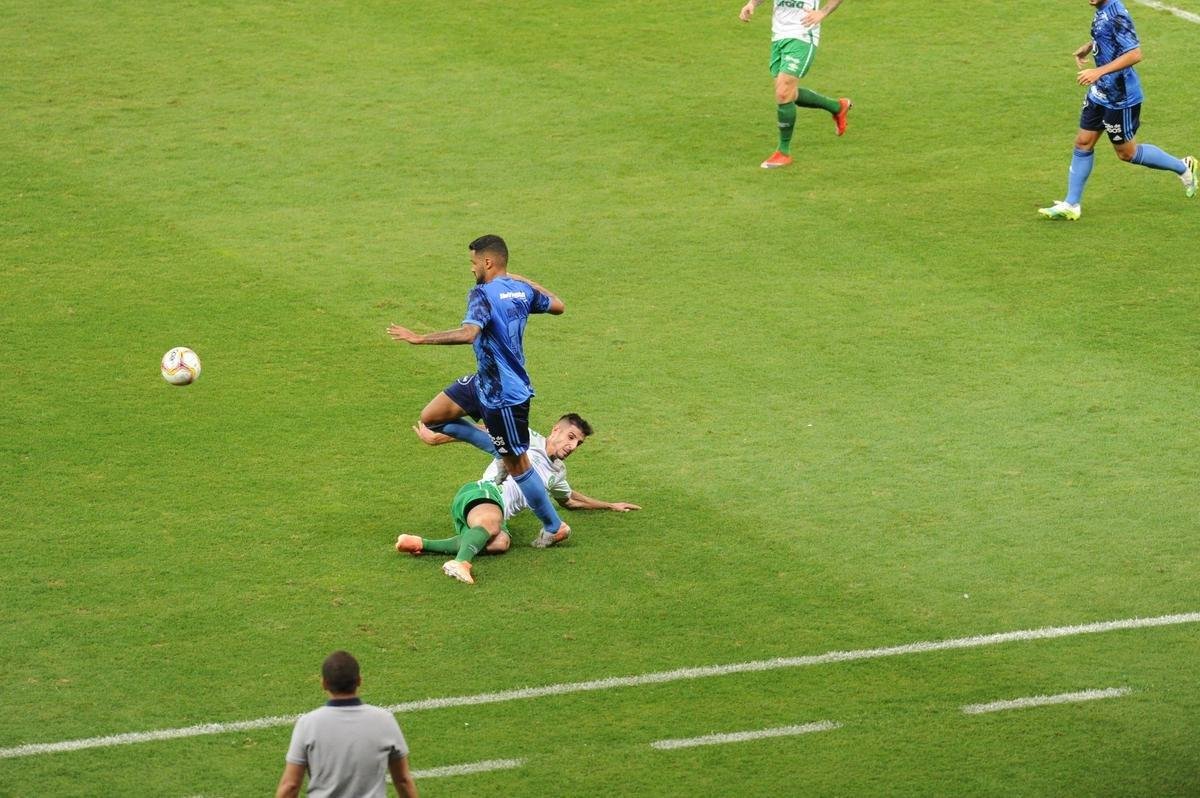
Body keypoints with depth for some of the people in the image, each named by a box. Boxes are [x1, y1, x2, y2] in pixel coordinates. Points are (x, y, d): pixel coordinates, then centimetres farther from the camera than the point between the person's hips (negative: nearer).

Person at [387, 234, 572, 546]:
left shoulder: (483, 295, -22)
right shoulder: (522, 289, 3)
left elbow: (468, 333, -41)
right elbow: (558, 306, 19)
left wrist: (419, 338, -36)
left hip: (503, 395, -9)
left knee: (516, 465, 4)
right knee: (431, 418, 11)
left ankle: (555, 527, 17)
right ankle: (501, 448, 18)